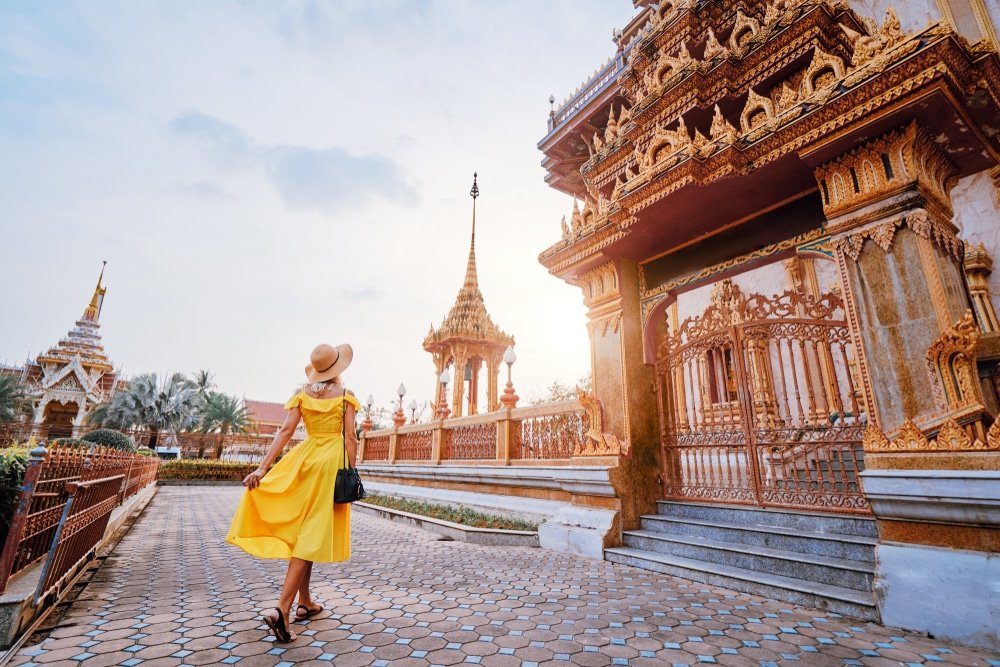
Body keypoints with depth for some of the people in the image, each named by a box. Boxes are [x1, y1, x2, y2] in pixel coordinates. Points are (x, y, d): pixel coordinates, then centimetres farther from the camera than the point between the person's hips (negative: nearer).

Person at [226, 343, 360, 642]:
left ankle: (304, 602, 25)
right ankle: (281, 609, -8)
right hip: (331, 461, -4)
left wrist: (263, 467, -5)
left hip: (303, 459, 4)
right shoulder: (345, 395, -3)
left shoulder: (301, 394, 5)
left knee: (300, 529, 15)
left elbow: (285, 431, -4)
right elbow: (350, 438, -7)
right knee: (311, 534, -1)